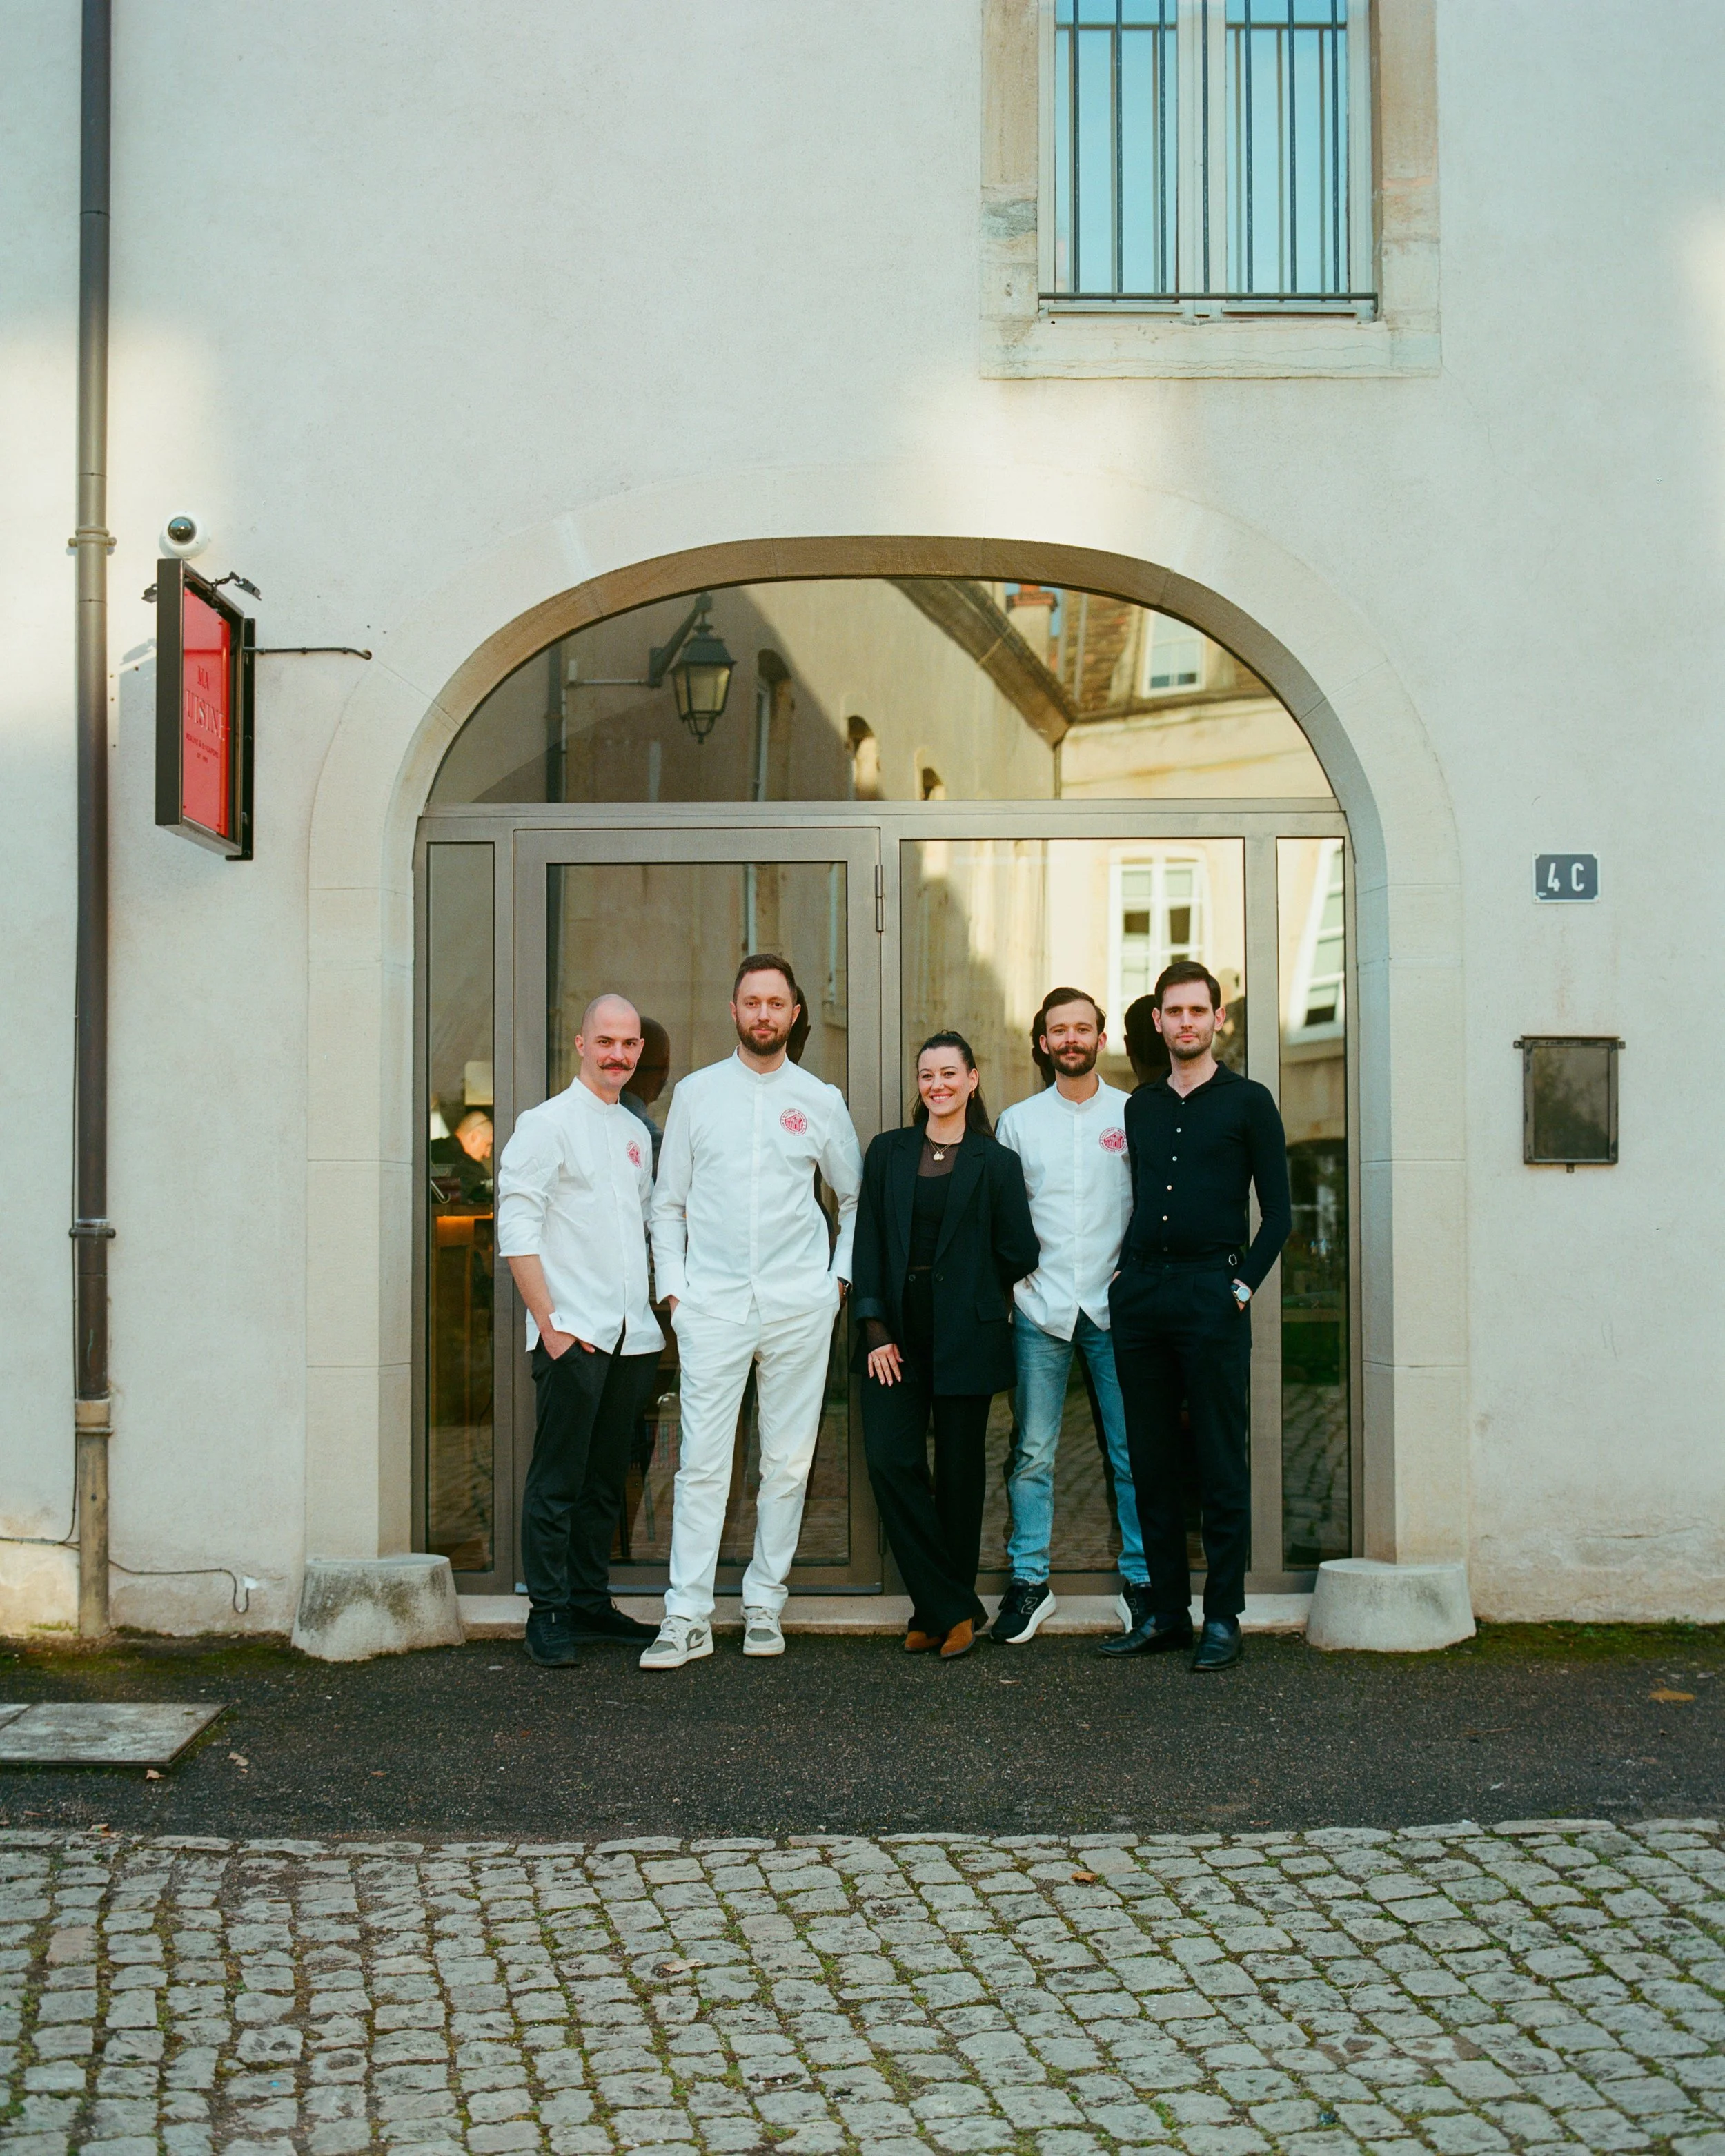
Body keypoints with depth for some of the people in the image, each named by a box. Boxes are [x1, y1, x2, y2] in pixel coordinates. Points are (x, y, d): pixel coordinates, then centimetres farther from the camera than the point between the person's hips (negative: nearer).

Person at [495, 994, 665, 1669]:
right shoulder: (547, 1124, -4)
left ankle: (591, 1601, 20)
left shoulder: (636, 1132, 17)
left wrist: (659, 1303, 13)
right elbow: (517, 1228, -10)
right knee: (557, 1481, -3)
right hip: (572, 1334, -7)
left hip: (632, 1335, 7)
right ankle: (549, 1613, 4)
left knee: (606, 1480, 12)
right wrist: (550, 1322, -14)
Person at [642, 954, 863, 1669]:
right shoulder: (695, 1093, 8)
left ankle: (764, 1605, 15)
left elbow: (856, 1197, 18)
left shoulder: (820, 1100, 8)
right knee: (702, 1462, -6)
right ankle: (687, 1618, -3)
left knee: (788, 1462, 5)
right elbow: (668, 1202, 10)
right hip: (713, 1303, -1)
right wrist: (672, 1286, 1)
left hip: (799, 1302, 1)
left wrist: (841, 1274, 7)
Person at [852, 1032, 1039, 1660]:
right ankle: (951, 1608, 2)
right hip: (897, 1331, 2)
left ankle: (944, 1610, 16)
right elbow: (867, 1240, 5)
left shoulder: (996, 1163, 3)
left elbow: (1020, 1255, 1)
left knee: (959, 1472, 3)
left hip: (964, 1335, -2)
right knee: (890, 1461, -8)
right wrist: (874, 1326, -3)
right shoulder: (889, 1151, 10)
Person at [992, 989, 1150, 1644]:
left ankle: (1141, 1581, 9)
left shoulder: (1134, 1115, 6)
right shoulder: (1018, 1121, 11)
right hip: (1040, 1309, 1)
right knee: (1032, 1453, 3)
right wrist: (1012, 1275, 1)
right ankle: (1029, 1581, 11)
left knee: (1133, 1451, 0)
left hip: (1116, 1307, -1)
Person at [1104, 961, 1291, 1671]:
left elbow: (1278, 1213, 1)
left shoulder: (1247, 1101, 3)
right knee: (1151, 1464, 7)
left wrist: (1244, 1285, -8)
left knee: (1220, 1465, -2)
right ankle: (1166, 1611, 15)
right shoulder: (1140, 1107, 17)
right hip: (1139, 1293, 5)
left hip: (1211, 1292, -5)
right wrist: (1124, 1273, 9)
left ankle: (1223, 1618, 5)